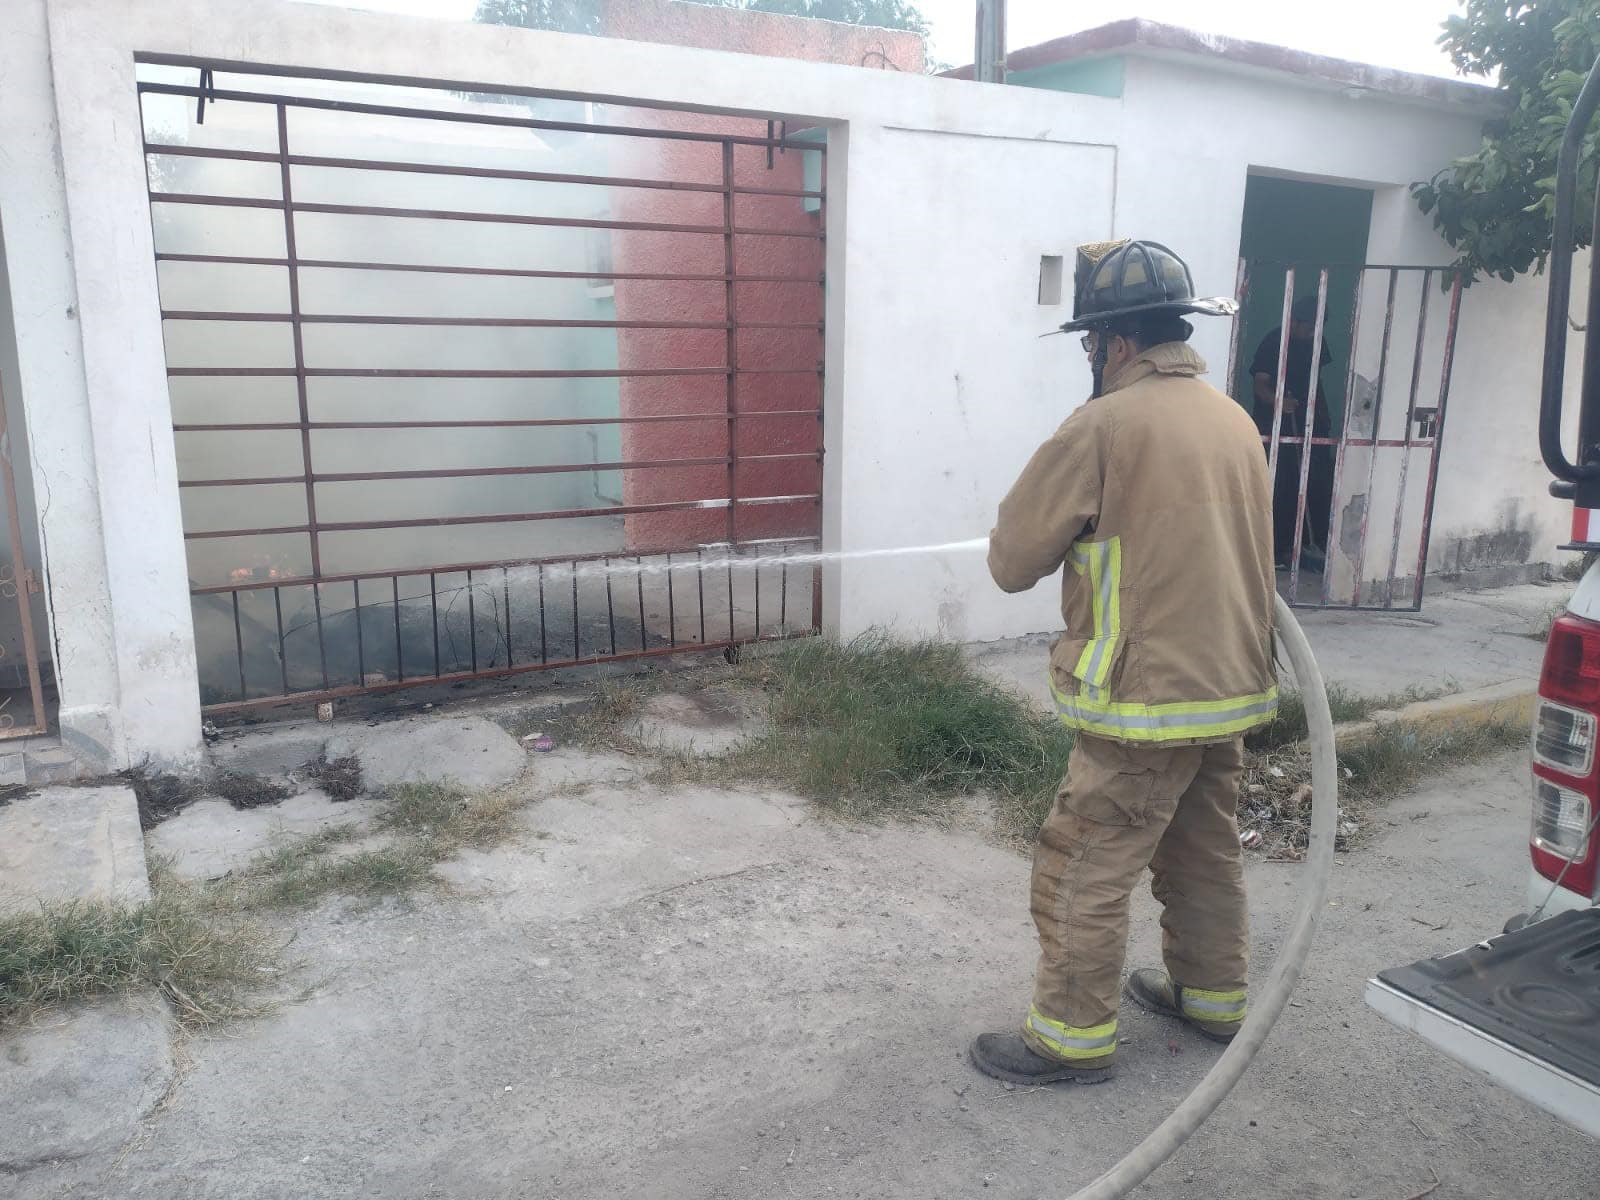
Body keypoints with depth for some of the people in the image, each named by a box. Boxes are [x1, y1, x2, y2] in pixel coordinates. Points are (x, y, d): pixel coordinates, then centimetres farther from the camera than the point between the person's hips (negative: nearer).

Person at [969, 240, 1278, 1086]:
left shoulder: (1104, 426, -17)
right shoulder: (1235, 421, 8)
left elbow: (1012, 560, -12)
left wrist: (1071, 526, 8)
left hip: (1149, 699, -8)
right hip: (1234, 689, 8)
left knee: (1083, 872, 4)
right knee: (1205, 852, 22)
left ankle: (1073, 1037, 15)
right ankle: (1212, 997, 39)